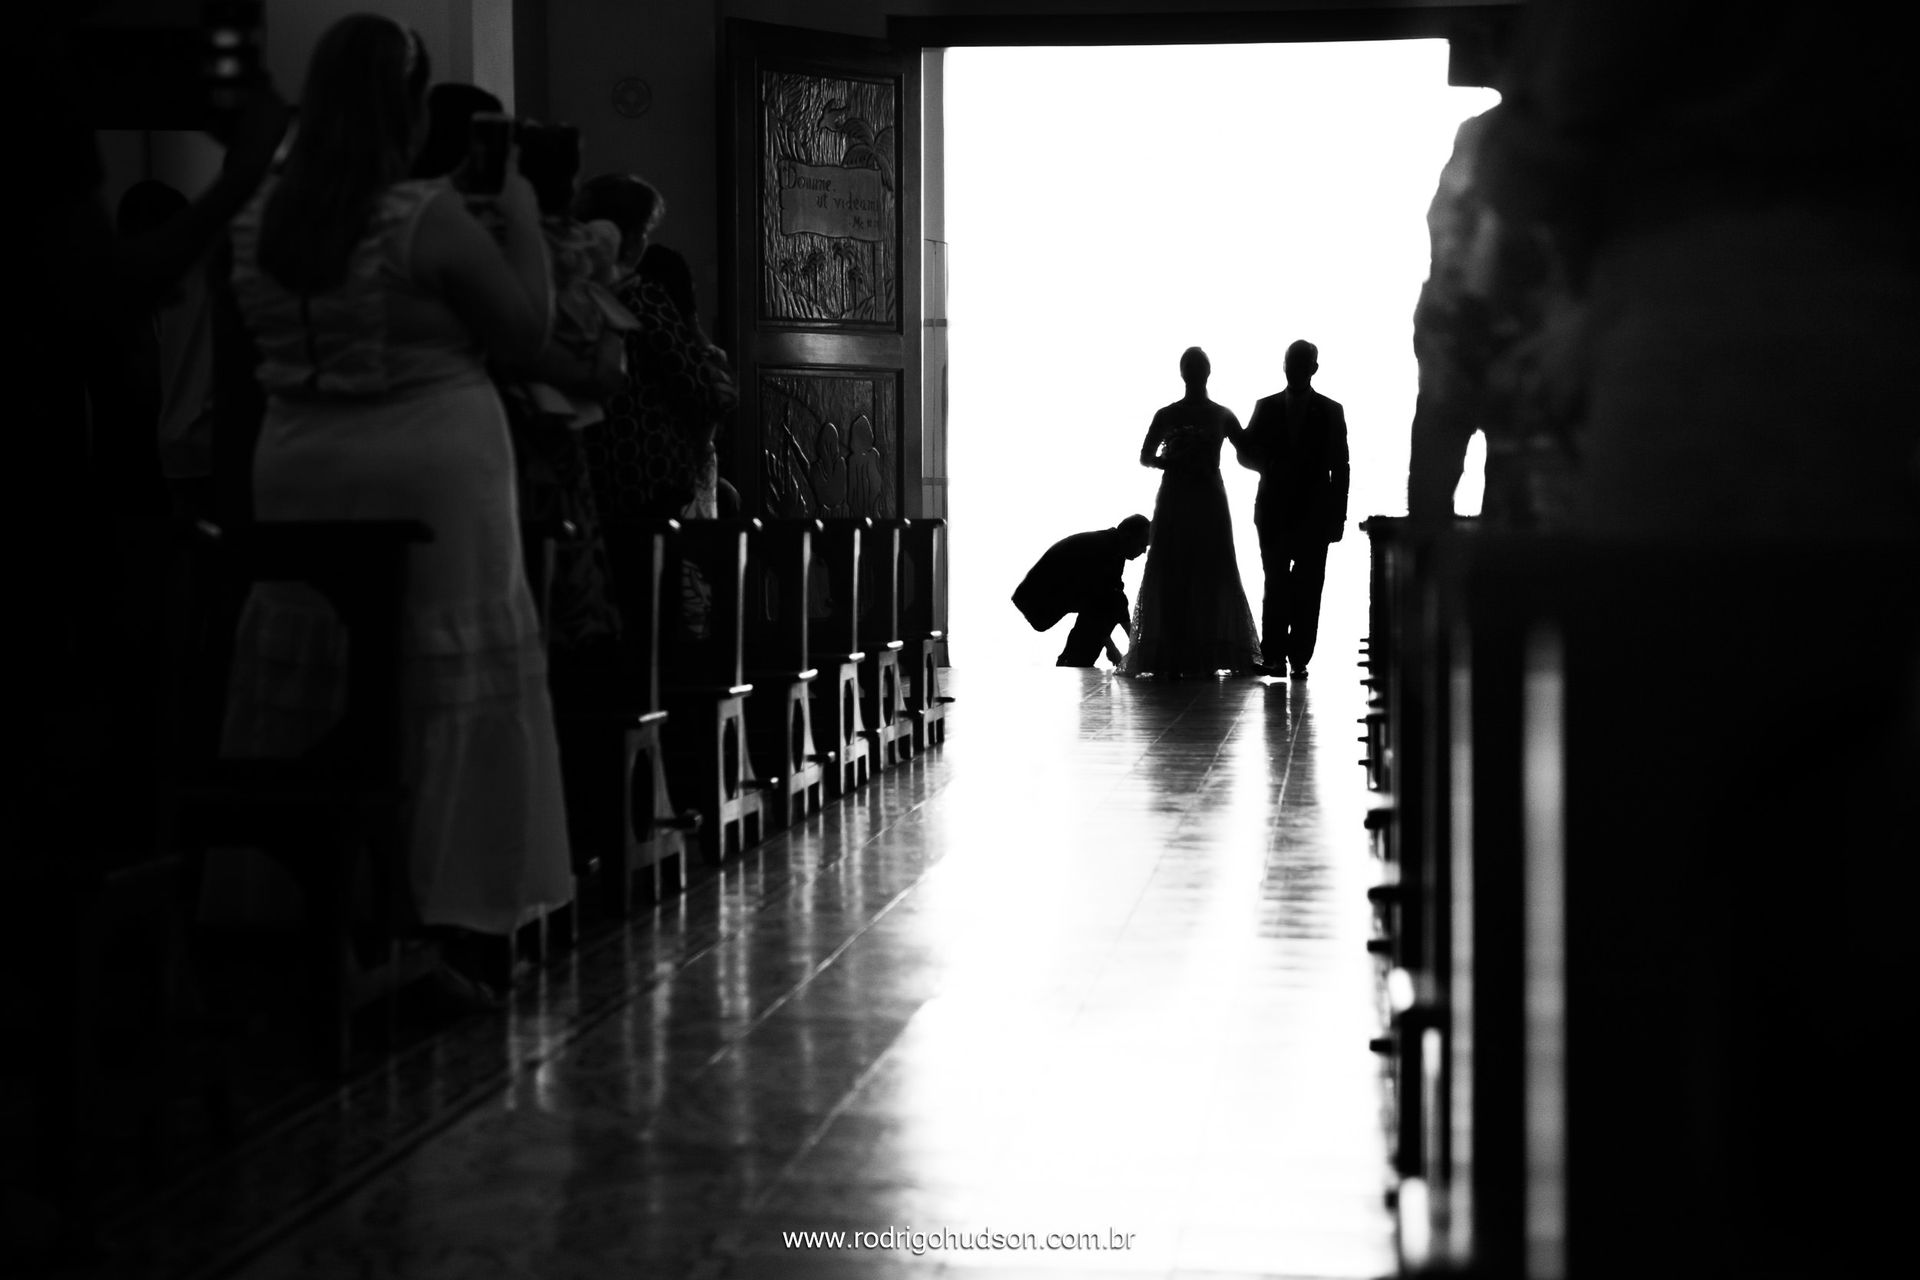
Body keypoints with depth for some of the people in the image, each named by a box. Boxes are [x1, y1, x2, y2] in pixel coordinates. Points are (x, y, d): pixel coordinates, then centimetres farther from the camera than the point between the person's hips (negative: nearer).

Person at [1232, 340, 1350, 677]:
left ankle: (1299, 657, 0)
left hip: (1314, 513, -1)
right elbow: (1246, 455, 10)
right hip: (1274, 512, 1)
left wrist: (1338, 515, -1)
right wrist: (1270, 468, -12)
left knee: (1308, 588, -3)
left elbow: (1339, 467, 5)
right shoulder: (1266, 407, 9)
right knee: (1276, 585, -2)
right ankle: (1273, 654, 1)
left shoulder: (1331, 411, 6)